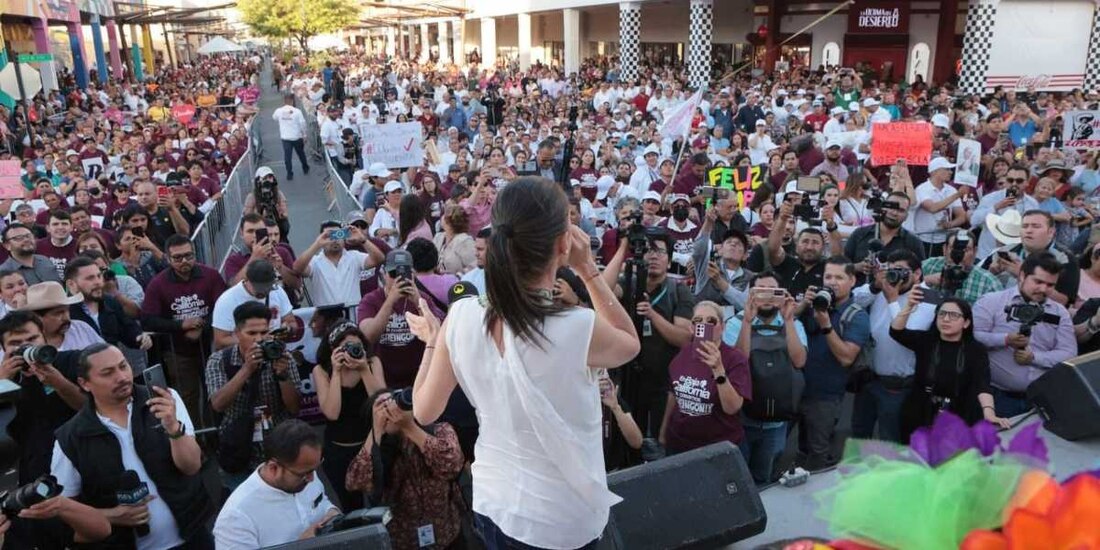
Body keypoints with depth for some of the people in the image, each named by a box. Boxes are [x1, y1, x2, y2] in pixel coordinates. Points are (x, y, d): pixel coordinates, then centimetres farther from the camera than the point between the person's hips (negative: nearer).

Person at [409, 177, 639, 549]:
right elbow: (630, 344, -2)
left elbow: (425, 411, -2)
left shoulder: (461, 318, -16)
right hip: (560, 520, -3)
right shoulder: (579, 329, -27)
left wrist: (433, 337, 10)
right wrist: (588, 269, -6)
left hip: (491, 503, 4)